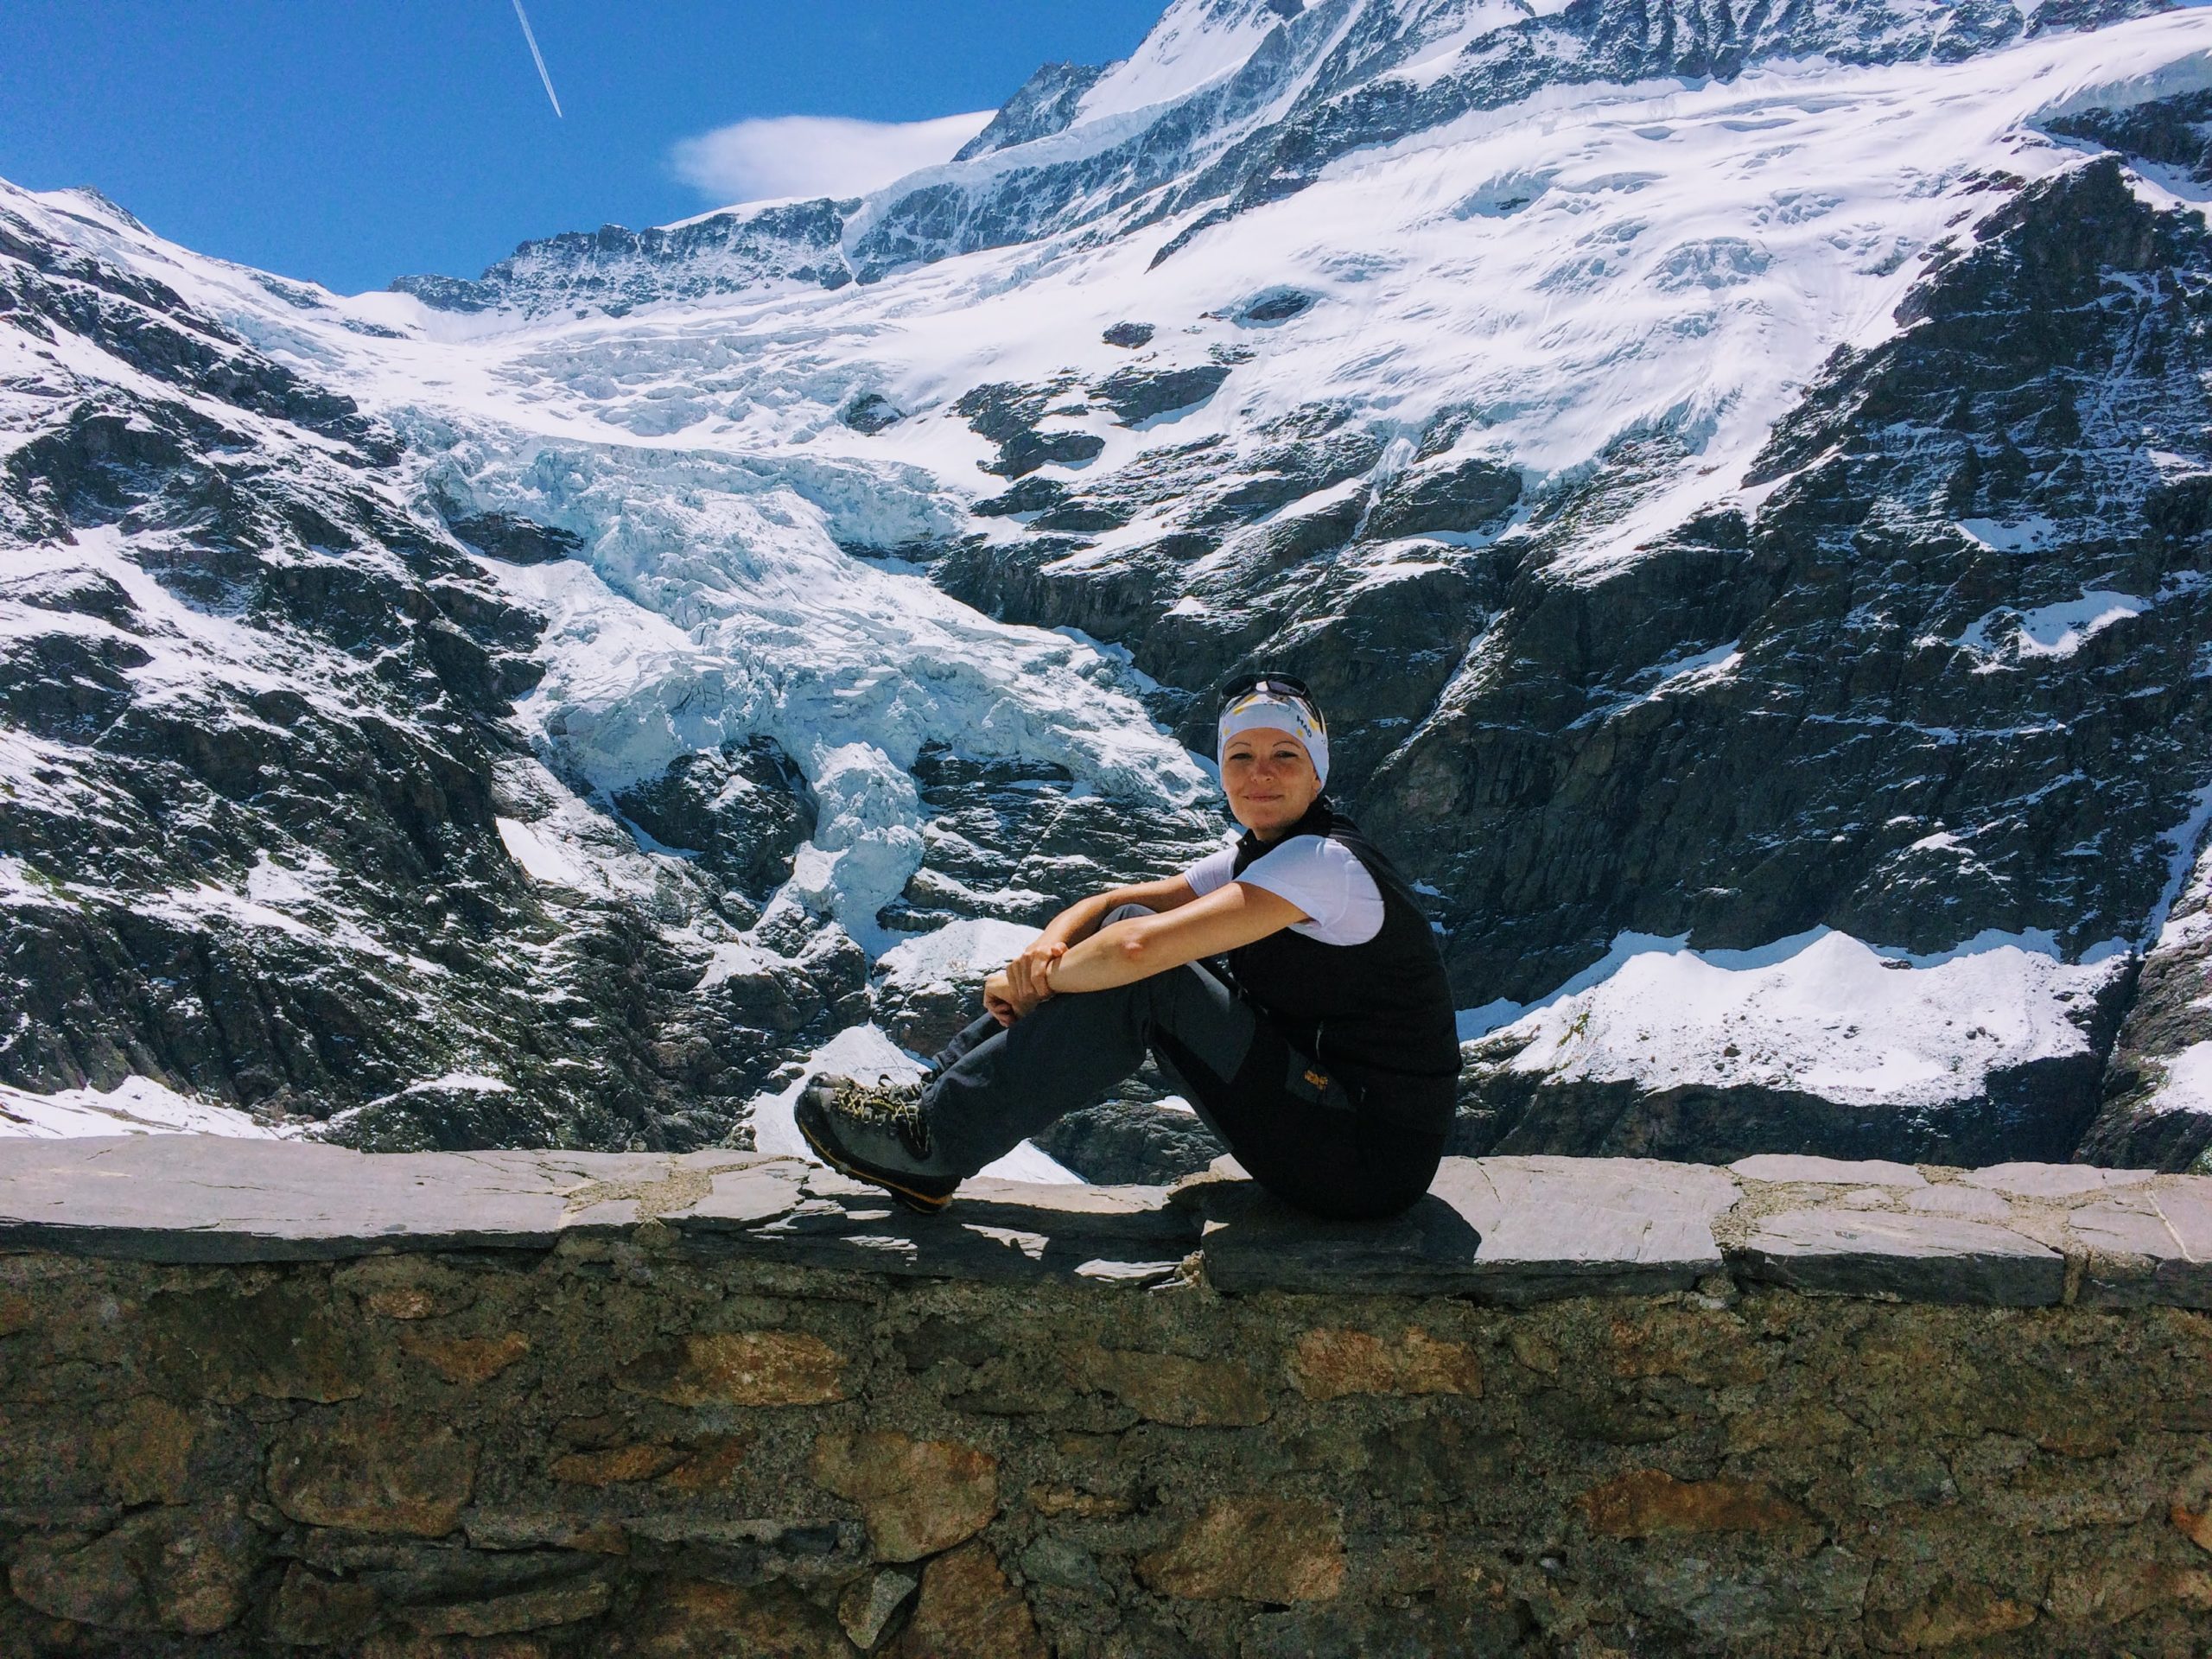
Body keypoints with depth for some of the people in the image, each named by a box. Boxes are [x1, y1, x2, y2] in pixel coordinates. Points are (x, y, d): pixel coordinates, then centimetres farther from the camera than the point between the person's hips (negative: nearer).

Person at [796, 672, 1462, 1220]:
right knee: (1120, 927, 0)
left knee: (1138, 973, -22)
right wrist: (1050, 942, -15)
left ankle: (929, 1142, -13)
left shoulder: (1325, 862, -20)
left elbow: (1139, 947, -30)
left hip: (1371, 1159, -9)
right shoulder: (1253, 858, 9)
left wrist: (1024, 985, -14)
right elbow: (1113, 904, 7)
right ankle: (932, 1095, 0)